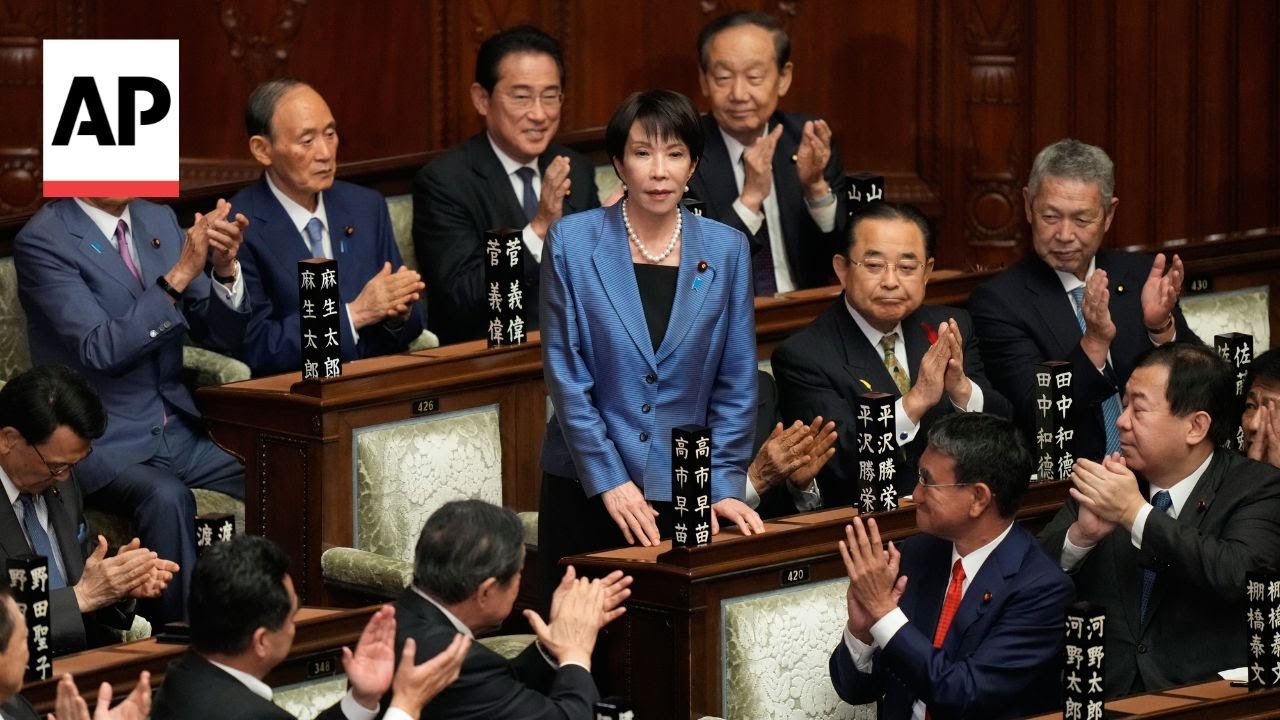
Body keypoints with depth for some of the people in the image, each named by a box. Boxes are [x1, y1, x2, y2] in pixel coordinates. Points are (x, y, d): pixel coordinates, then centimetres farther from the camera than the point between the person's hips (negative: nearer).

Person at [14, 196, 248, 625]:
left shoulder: (160, 222, 9)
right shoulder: (42, 242, -10)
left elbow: (223, 338, 10)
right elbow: (102, 350, -21)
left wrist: (225, 268, -10)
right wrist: (181, 274, -25)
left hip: (178, 433, 6)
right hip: (103, 444, -6)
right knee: (167, 498, -35)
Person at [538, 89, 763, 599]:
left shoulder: (725, 250, 2)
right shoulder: (572, 242, -3)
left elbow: (735, 384, 4)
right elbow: (565, 375, -5)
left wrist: (724, 486, -4)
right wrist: (611, 482, -11)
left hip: (686, 496, 1)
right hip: (585, 494, -1)